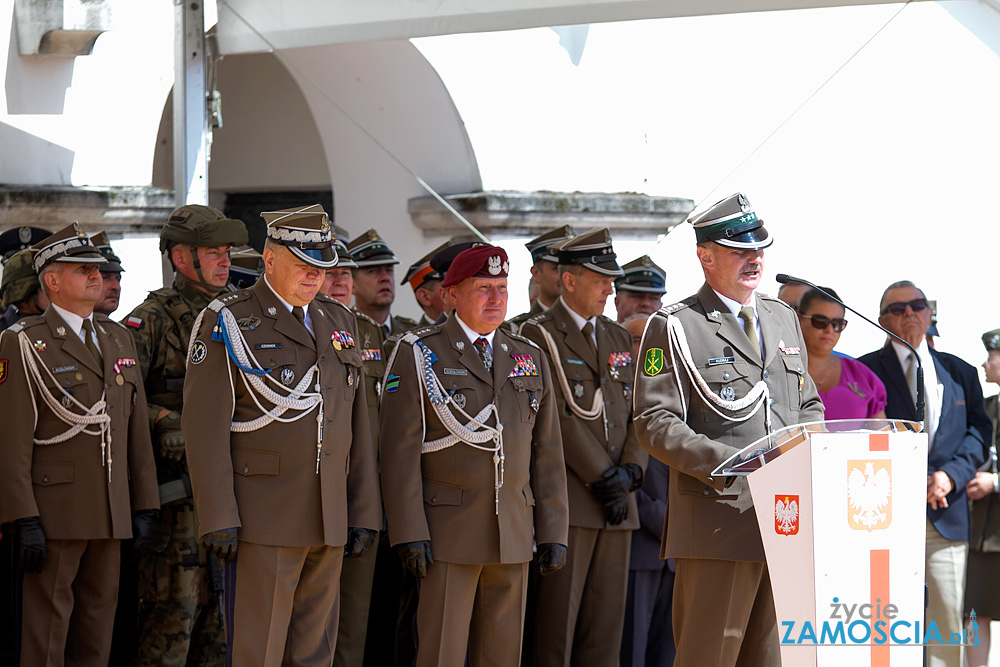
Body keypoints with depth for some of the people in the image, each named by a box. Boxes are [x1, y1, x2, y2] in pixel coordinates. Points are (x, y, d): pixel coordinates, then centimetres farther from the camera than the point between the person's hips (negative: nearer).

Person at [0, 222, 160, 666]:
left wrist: (144, 508, 10)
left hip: (111, 514, 6)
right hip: (54, 510, -6)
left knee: (98, 625, 9)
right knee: (48, 622, -3)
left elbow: (137, 430, 15)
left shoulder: (118, 339, 14)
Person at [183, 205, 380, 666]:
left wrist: (364, 513, 11)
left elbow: (356, 424, 17)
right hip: (263, 521, -6)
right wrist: (218, 519, -16)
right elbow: (205, 425, -10)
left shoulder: (339, 322, 15)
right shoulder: (227, 321, -5)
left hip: (328, 523, 6)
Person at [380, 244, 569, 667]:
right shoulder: (418, 354, -2)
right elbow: (400, 449, -7)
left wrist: (553, 533, 5)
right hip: (448, 536, -4)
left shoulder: (531, 359, 12)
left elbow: (547, 454, 12)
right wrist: (410, 533, -14)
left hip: (513, 537, 5)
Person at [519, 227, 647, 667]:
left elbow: (636, 415, 14)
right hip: (568, 502, -6)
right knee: (557, 620, -7)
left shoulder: (618, 338, 19)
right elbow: (560, 416, -11)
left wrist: (630, 472, -2)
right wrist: (603, 477, -12)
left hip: (616, 500, 6)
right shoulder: (539, 335, -2)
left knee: (607, 621, 4)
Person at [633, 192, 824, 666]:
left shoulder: (784, 319, 20)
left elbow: (809, 406, 26)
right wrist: (730, 463, -19)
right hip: (718, 517, -6)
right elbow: (655, 426, -7)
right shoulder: (673, 327, -1)